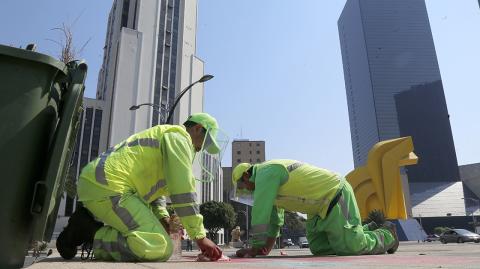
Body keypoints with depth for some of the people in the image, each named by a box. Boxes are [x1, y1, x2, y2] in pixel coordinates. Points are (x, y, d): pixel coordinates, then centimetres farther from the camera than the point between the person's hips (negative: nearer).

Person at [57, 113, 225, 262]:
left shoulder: (165, 136, 29)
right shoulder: (179, 136, -3)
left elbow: (152, 187, 28)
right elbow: (183, 191, -13)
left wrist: (162, 216, 10)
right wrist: (200, 236, -10)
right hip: (107, 187, -11)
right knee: (161, 249, -19)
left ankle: (87, 227, 9)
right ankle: (91, 234, -8)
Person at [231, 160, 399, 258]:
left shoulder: (264, 173, -19)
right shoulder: (269, 174, 13)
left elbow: (261, 212, -24)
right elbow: (274, 213, 18)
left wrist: (256, 247, -15)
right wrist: (268, 246, 16)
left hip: (334, 197, -9)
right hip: (321, 204, 10)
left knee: (350, 247, -7)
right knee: (319, 248, 8)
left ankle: (387, 234, 20)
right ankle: (369, 230, 25)